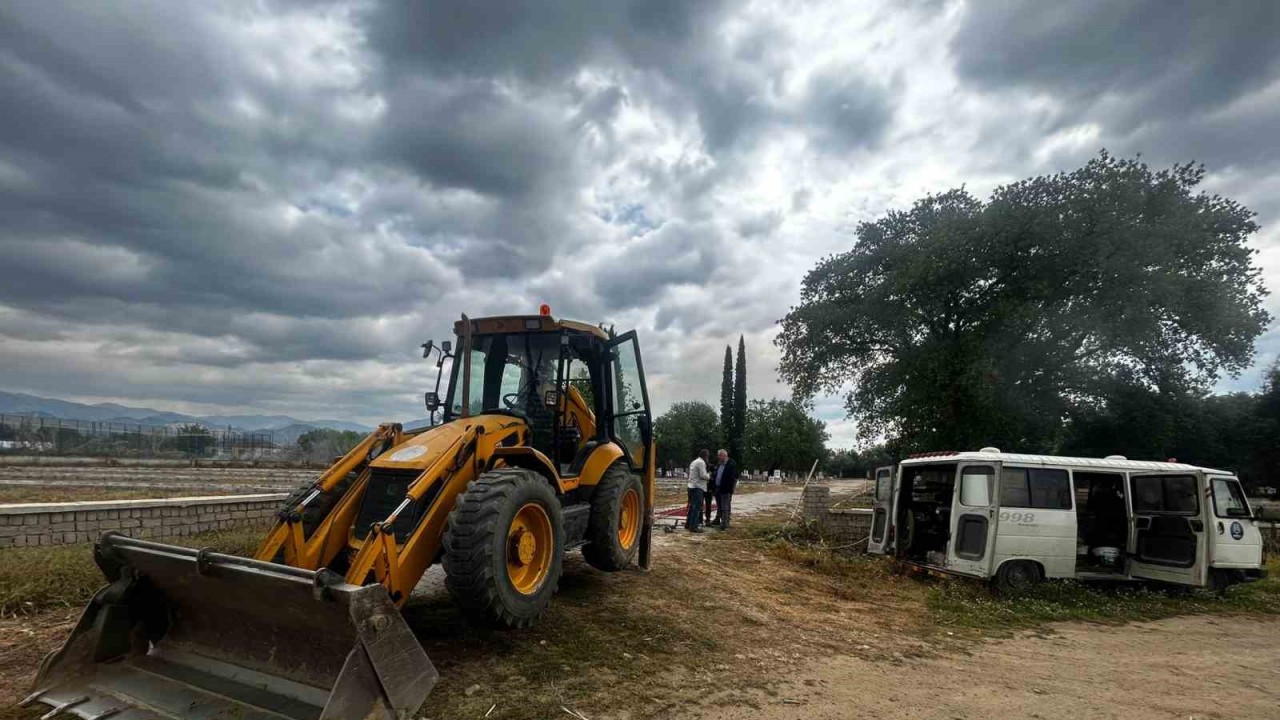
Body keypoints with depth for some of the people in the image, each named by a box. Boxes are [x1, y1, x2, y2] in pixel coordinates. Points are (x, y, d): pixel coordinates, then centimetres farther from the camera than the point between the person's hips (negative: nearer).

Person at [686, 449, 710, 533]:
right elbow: (703, 475, -18)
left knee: (692, 505, 17)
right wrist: (709, 475, 1)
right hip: (697, 487, -10)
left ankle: (688, 523, 22)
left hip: (691, 486, 10)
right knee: (697, 507, -8)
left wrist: (707, 476, 17)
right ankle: (693, 526, -9)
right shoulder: (701, 462, -11)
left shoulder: (694, 462, 18)